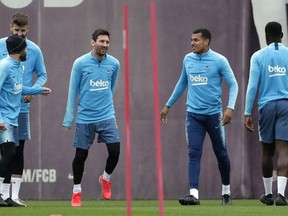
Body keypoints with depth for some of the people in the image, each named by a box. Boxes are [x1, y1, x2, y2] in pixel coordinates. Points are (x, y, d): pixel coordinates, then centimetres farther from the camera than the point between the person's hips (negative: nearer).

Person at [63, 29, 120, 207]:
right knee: (81, 155, 4)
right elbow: (72, 92, -3)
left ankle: (106, 178, 21)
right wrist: (68, 120, -5)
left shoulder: (114, 64, 1)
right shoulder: (80, 63, -6)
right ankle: (77, 191, 23)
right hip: (85, 118, -2)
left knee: (115, 151, -9)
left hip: (107, 117, 2)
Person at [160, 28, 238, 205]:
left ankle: (226, 191, 26)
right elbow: (182, 84, 22)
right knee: (194, 154, -9)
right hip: (193, 114, 3)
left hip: (213, 114, -3)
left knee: (221, 154, 8)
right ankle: (194, 194, -17)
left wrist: (230, 107, -19)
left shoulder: (219, 61, -6)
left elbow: (233, 85, -5)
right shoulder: (188, 60, 8)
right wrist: (168, 106, 25)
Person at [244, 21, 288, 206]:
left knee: (267, 151, 13)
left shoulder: (258, 56, 2)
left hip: (267, 106, 0)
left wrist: (248, 113, -1)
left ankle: (268, 193, 24)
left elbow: (252, 86, -3)